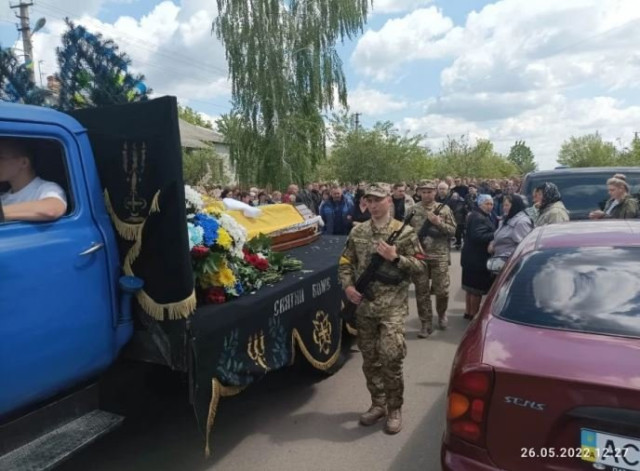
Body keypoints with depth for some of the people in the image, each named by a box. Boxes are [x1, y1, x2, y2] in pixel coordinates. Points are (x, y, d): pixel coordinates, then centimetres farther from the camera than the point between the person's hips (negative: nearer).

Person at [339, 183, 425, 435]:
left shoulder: (404, 232, -4)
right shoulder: (357, 232, 7)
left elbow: (420, 265, -4)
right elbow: (346, 262, 11)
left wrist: (395, 258, -18)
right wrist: (348, 286, -4)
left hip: (392, 306, -4)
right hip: (364, 306, 4)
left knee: (390, 357, -8)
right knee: (370, 359, 13)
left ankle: (394, 409, 12)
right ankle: (378, 404, 30)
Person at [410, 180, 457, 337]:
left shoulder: (444, 209, 1)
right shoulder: (413, 210, 4)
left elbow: (453, 231, -1)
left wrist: (438, 222, -16)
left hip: (439, 256, -1)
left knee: (442, 290, 3)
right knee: (422, 292, 4)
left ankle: (442, 314, 33)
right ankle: (426, 324, 15)